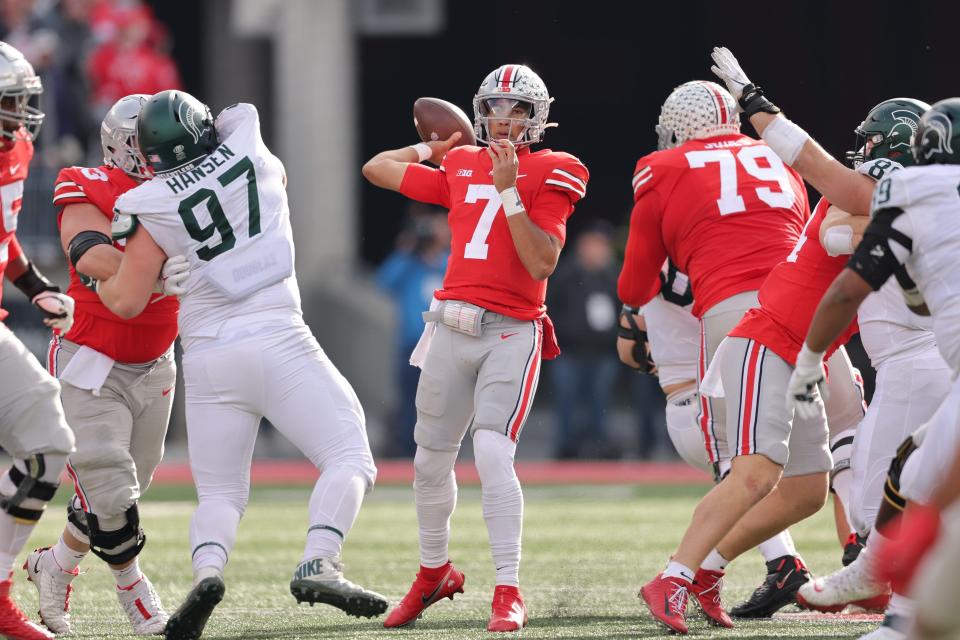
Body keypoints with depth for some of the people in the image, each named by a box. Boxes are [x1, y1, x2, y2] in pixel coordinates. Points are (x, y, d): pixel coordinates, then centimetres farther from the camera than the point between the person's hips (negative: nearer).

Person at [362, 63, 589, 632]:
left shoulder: (550, 174, -2)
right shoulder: (461, 167, 11)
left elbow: (542, 263, -13)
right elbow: (378, 168, 23)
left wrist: (509, 191, -17)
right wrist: (434, 145, 28)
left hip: (511, 334, -5)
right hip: (451, 328, 5)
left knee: (492, 453, -21)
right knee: (431, 462, 13)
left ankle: (509, 593, -17)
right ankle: (434, 573, 35)